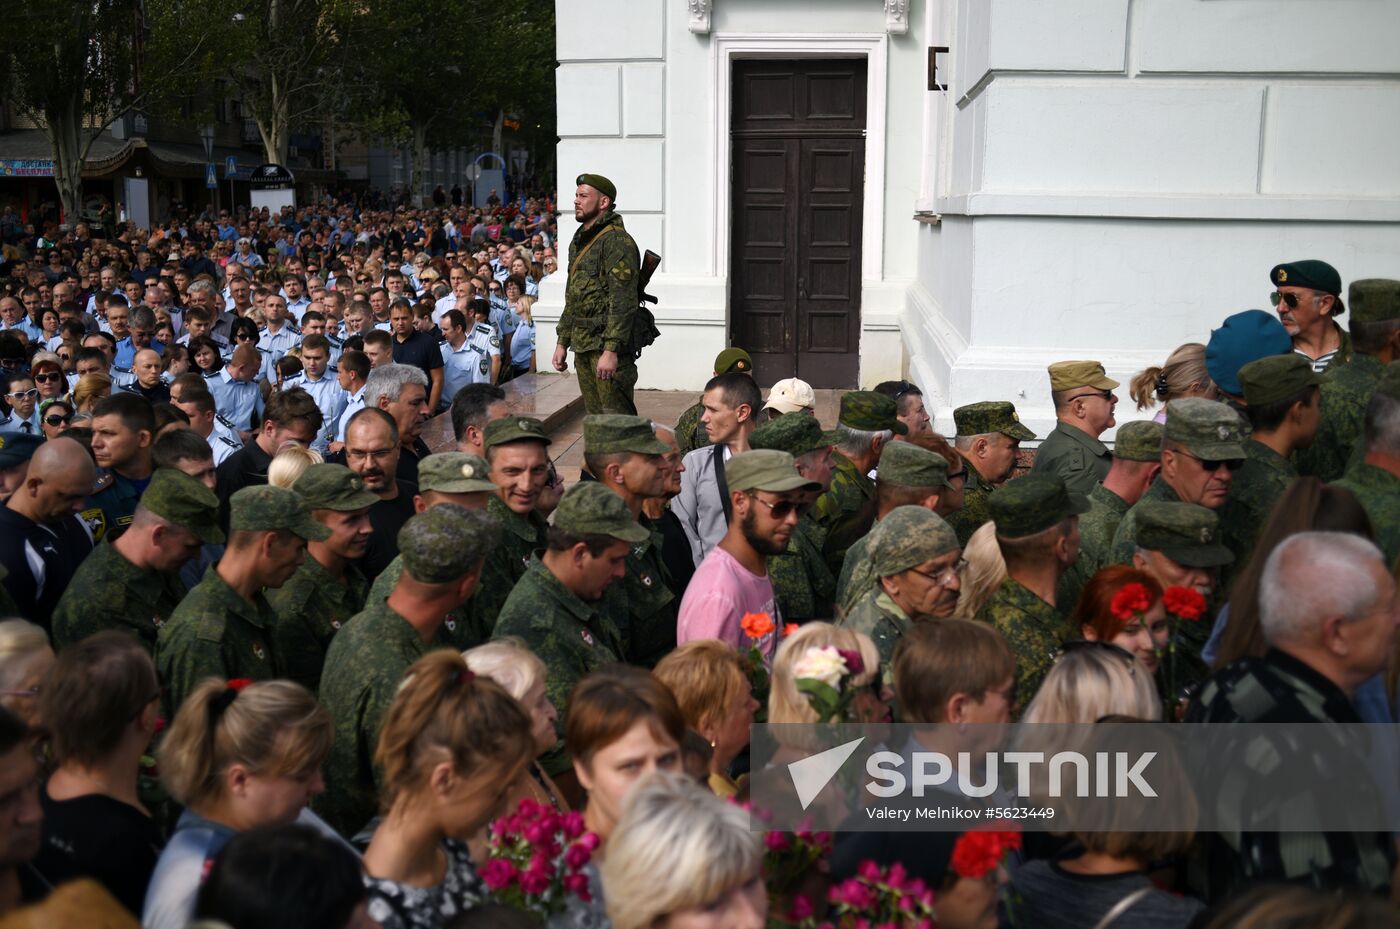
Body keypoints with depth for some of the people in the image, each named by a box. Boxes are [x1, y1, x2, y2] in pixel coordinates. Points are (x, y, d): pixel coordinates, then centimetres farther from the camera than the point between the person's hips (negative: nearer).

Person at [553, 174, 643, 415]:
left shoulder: (617, 241, -13)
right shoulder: (578, 242, 17)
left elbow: (623, 302, -20)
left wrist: (611, 350, -25)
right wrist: (562, 342, 20)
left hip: (607, 345, -9)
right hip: (582, 346, 9)